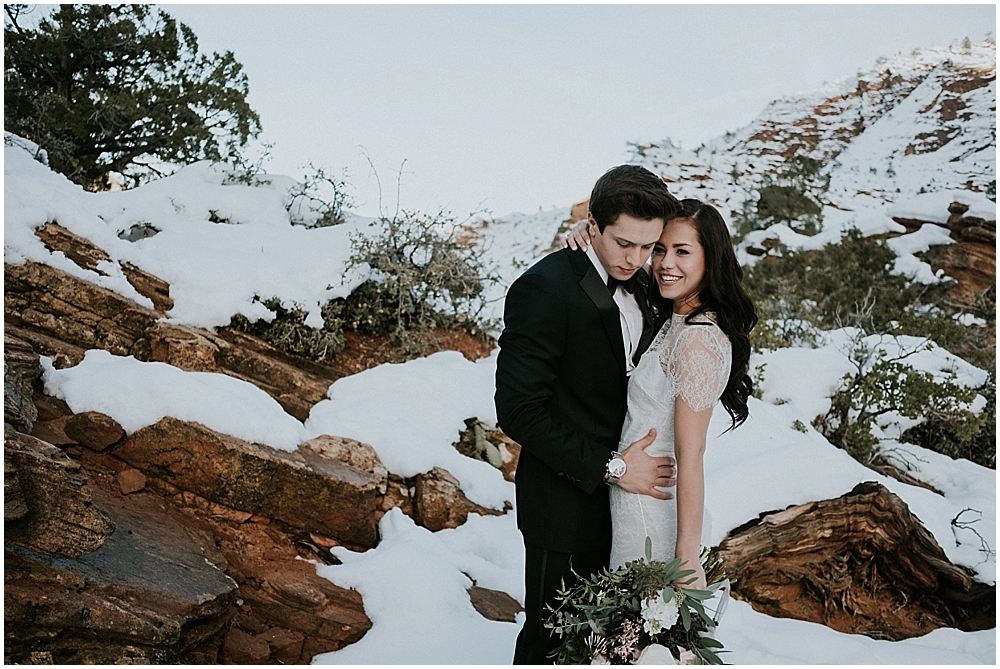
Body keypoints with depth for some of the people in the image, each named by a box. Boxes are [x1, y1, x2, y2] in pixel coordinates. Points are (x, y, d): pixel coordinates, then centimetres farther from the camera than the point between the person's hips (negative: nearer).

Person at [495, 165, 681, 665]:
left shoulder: (639, 285, 4)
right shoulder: (544, 289, -20)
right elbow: (518, 411, -22)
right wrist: (610, 468, -20)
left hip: (624, 490, 7)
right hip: (566, 503, -7)